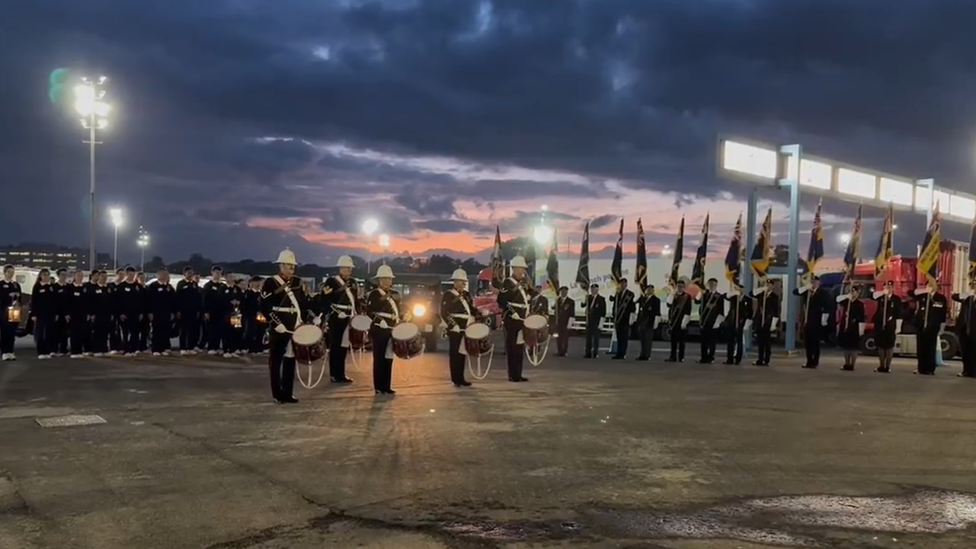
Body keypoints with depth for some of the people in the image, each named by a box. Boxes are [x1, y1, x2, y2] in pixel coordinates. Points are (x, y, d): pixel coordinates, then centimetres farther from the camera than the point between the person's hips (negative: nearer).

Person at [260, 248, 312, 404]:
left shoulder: (297, 282, 10)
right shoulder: (270, 283, -6)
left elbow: (304, 302, 14)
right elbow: (265, 307, -12)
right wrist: (276, 323, -20)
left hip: (295, 327, 5)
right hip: (279, 328, -5)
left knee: (290, 359, 8)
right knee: (276, 359, 4)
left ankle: (288, 393, 16)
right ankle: (277, 394, 12)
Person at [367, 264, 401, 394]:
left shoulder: (395, 294, 14)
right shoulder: (373, 294, -5)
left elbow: (400, 311, 18)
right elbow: (369, 312, -13)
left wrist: (399, 321, 1)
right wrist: (379, 321, -23)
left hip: (392, 330, 6)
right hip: (379, 330, -6)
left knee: (389, 358, 8)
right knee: (379, 358, -1)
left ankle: (387, 386, 14)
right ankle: (379, 387, 4)